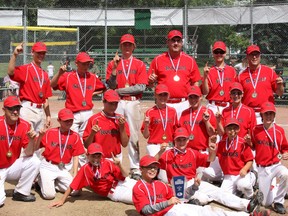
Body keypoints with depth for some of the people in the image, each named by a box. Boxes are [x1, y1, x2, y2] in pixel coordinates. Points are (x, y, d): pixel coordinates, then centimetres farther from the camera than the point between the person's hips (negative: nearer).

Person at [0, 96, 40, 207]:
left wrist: (31, 140, -29)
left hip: (12, 167, 4)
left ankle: (20, 193, -2)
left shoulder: (24, 125, -8)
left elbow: (28, 154, -10)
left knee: (34, 161, -20)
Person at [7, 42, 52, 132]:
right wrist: (15, 54, -30)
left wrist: (48, 116, 15)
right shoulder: (25, 69, -3)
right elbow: (10, 72, -25)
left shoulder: (45, 74, 16)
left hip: (41, 111, 7)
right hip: (28, 108, -7)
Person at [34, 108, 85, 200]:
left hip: (62, 168, 3)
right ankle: (41, 182, 14)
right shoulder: (49, 133, -7)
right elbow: (35, 148, -6)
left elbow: (75, 157, 1)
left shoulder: (75, 136, -2)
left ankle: (55, 183, 12)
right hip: (47, 166, -3)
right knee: (49, 195, -19)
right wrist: (40, 136, -23)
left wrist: (75, 176, -4)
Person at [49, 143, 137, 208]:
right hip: (114, 193, -2)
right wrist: (62, 200, -14)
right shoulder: (85, 169, -13)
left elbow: (124, 177, -6)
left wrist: (119, 165, -24)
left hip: (121, 183, 2)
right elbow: (72, 186, -11)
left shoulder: (108, 163, -9)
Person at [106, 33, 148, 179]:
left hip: (133, 102, -1)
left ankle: (135, 168, 8)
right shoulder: (112, 63, 10)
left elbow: (141, 87, -4)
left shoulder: (139, 64, 7)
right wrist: (115, 67, -11)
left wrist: (120, 90, -8)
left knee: (133, 136, 2)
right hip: (117, 103, 1)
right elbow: (111, 85, -1)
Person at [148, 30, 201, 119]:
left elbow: (195, 83, 10)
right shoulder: (158, 60, 6)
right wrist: (151, 81, -13)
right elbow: (150, 83, 10)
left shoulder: (190, 60, 9)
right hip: (164, 104, -1)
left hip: (184, 104, 1)